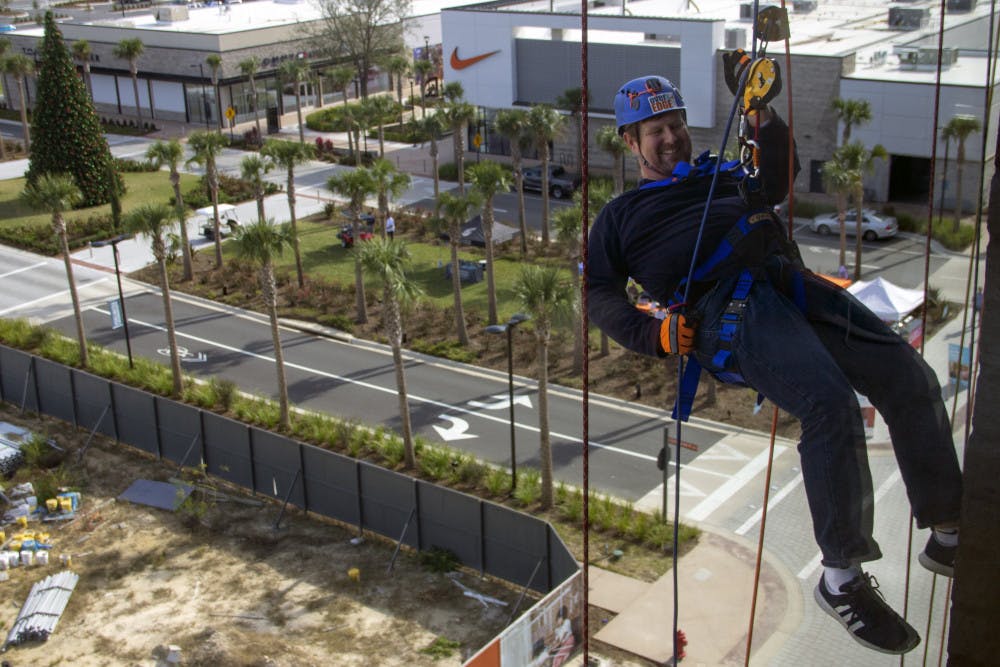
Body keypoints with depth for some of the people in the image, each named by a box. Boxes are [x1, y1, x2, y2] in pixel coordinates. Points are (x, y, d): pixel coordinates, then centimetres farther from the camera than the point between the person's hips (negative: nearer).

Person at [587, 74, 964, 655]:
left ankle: (948, 534, 4)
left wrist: (767, 123, 22)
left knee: (909, 377, -10)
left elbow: (780, 183, 39)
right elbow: (600, 291, 13)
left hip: (789, 280, 6)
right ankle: (841, 578, -20)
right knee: (831, 402, -30)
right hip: (726, 310, -6)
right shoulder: (620, 215, 23)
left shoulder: (721, 173, 35)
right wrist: (651, 331, -5)